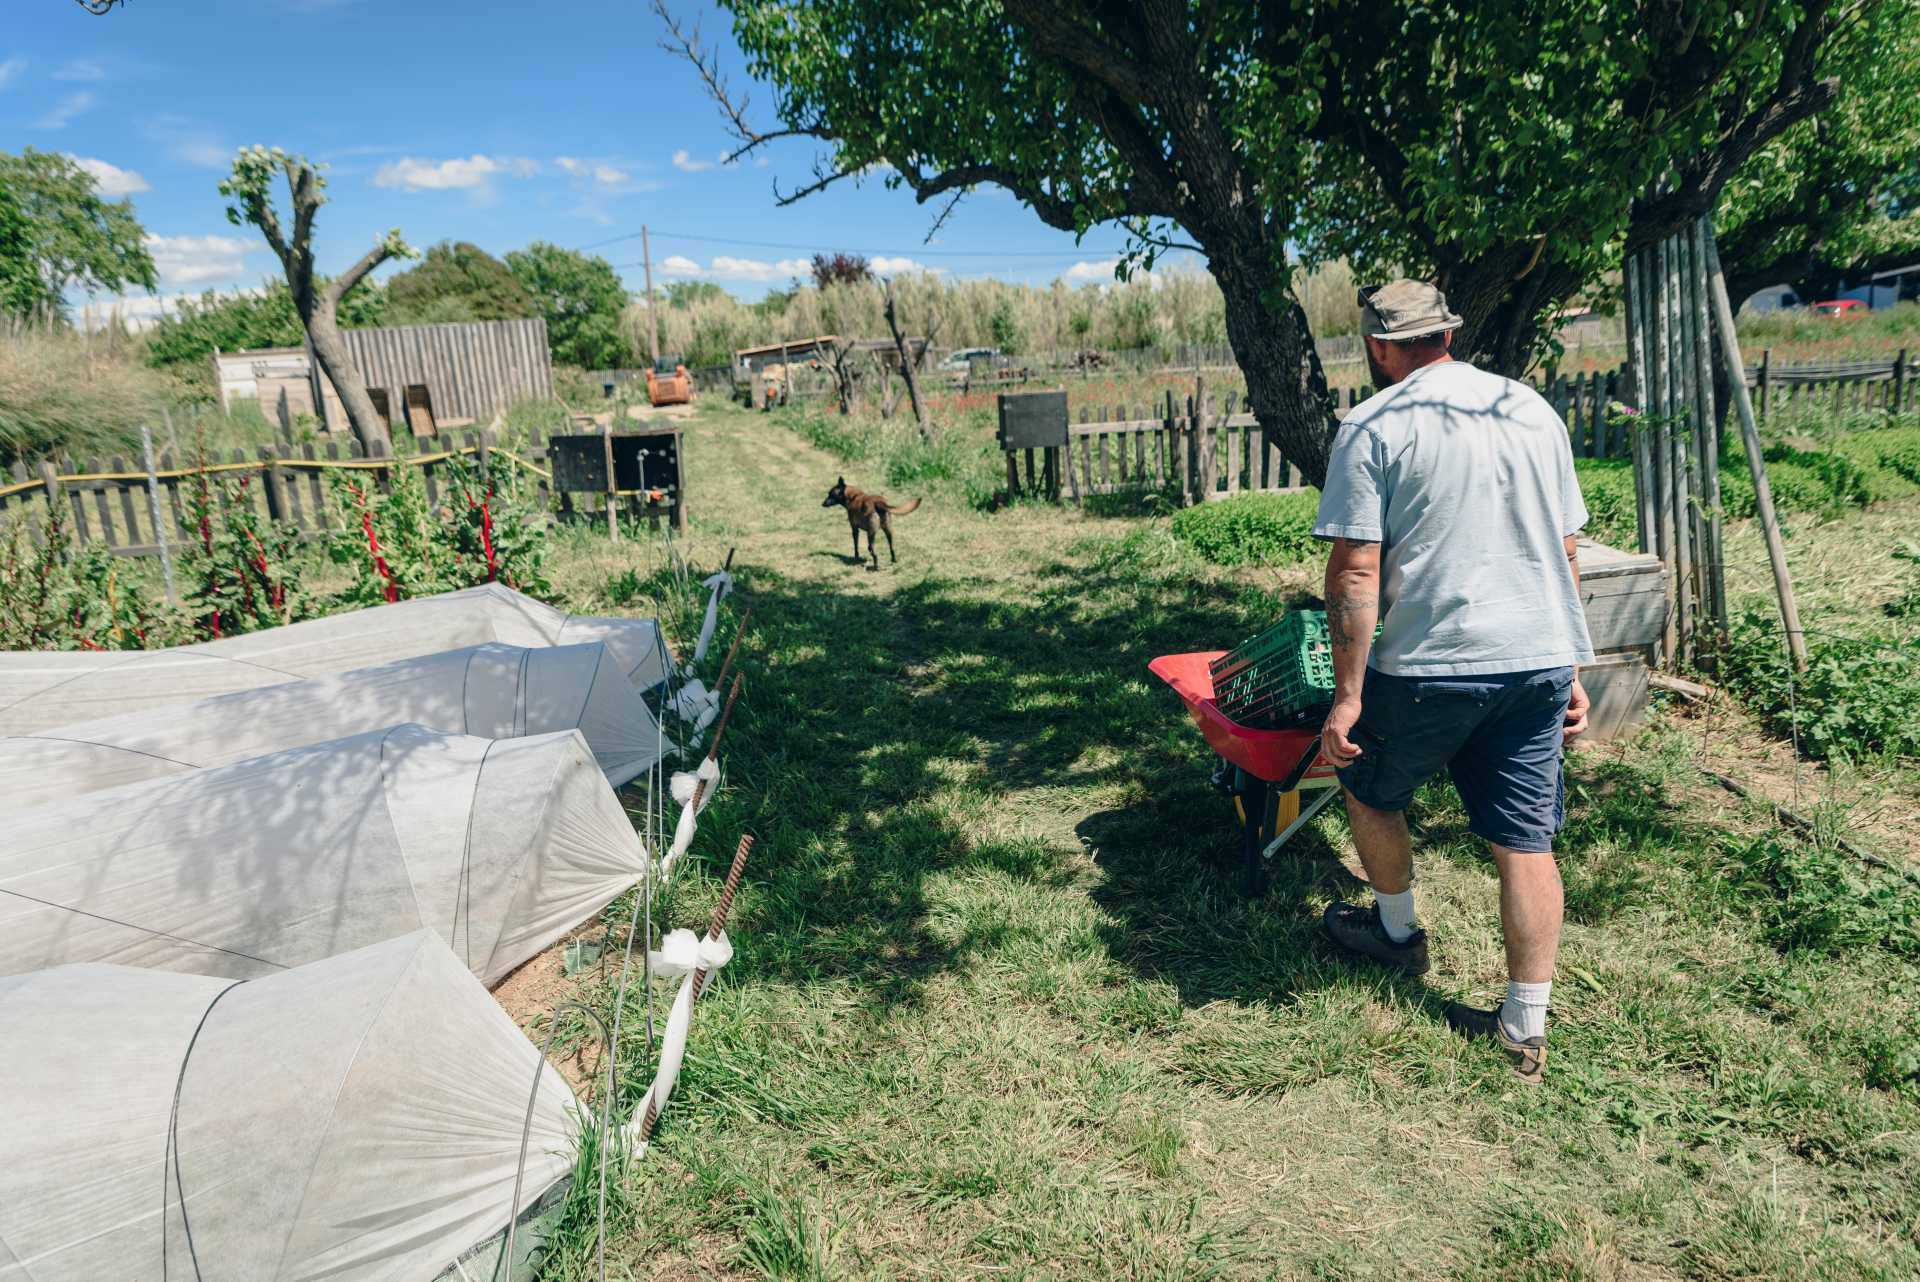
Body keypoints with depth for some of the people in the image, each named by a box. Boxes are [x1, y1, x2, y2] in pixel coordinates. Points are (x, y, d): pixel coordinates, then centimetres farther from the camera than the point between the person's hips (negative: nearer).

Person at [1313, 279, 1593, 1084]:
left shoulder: (1373, 426, -6)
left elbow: (1355, 572, -13)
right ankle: (1525, 1028, 17)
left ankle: (1398, 933, 41)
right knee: (1526, 841, 10)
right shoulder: (1534, 411, 12)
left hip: (1429, 664, -5)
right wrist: (1570, 670, 21)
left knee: (1371, 791, 21)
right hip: (1539, 659, 6)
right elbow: (1565, 553, 15)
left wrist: (1347, 694, -10)